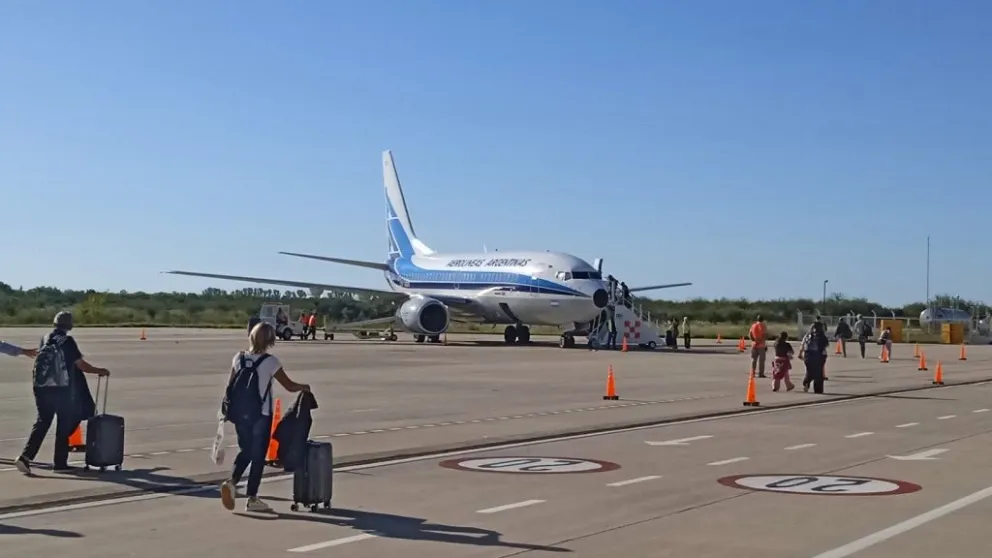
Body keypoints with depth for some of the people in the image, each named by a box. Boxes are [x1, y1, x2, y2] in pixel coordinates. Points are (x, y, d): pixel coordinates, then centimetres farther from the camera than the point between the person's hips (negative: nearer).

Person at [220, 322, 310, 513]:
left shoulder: (239, 358, 0)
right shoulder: (270, 361, -12)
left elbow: (230, 385, 7)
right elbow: (289, 386, -6)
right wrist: (304, 387, 14)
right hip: (261, 415, -4)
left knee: (245, 451, 19)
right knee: (258, 455, 6)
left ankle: (231, 481, -3)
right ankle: (252, 498, 10)